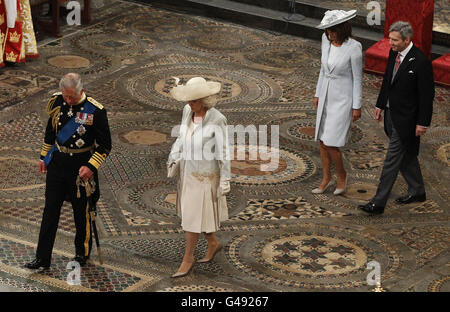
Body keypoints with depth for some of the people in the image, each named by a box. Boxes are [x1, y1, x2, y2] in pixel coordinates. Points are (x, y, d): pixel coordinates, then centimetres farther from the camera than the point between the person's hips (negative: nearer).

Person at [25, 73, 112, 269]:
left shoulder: (95, 111, -15)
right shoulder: (57, 102, -2)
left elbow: (105, 146, -9)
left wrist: (91, 167, -18)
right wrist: (44, 157, 18)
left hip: (81, 165, -4)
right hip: (57, 162, 4)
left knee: (81, 211, 7)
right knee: (50, 209, 3)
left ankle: (82, 254, 27)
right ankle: (42, 258, 7)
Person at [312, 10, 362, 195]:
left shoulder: (354, 47, -21)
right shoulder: (326, 40, -3)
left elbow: (357, 78, -14)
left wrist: (357, 107, -10)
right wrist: (318, 94, 14)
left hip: (343, 99, -6)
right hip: (326, 96, 6)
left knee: (330, 143, -8)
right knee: (322, 140, 12)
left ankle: (341, 175, 18)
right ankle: (326, 178, 28)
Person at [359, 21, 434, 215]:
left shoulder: (420, 62, -21)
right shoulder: (394, 53, 3)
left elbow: (427, 95, -17)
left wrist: (423, 123, -16)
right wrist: (380, 105, 17)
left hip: (405, 119, -8)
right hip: (391, 113, 8)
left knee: (393, 159, -5)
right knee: (406, 156, 20)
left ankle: (378, 203, -2)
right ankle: (417, 192, 37)